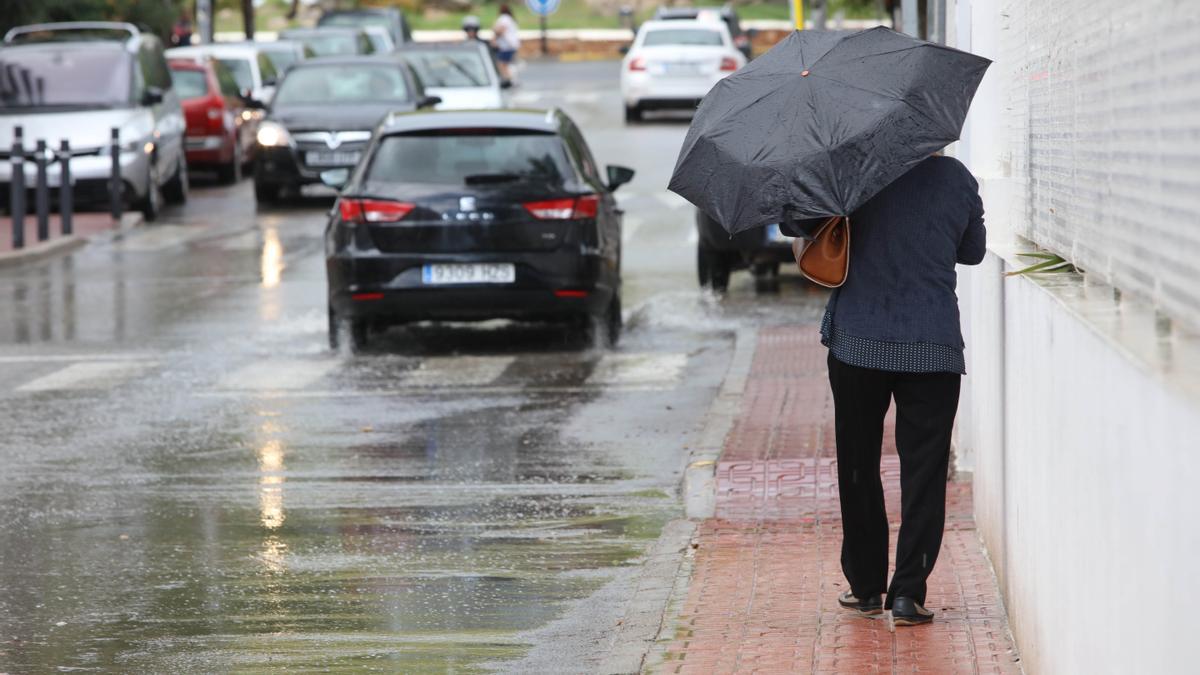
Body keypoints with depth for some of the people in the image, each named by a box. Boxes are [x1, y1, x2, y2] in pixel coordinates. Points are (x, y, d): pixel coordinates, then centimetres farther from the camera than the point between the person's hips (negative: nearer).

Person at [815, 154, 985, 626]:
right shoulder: (957, 178, 1)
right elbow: (973, 251, 17)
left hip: (857, 343, -1)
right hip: (934, 347, 1)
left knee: (858, 468, 12)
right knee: (924, 472, 3)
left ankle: (866, 586, 17)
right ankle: (908, 592, -4)